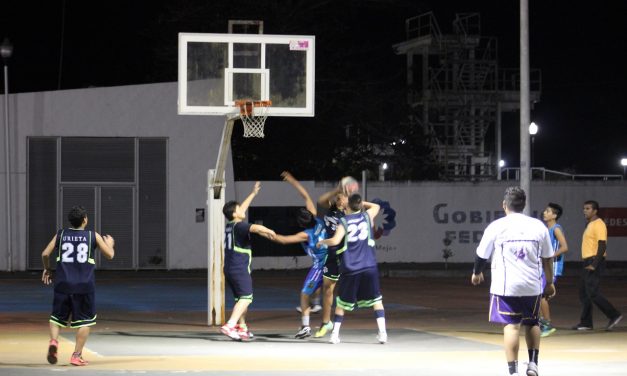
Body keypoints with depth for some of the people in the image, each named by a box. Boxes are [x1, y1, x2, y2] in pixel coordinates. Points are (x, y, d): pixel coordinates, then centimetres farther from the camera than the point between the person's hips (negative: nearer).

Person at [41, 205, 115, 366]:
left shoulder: (61, 234, 6)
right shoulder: (93, 236, 3)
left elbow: (45, 254, 3)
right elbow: (110, 255, 10)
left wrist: (47, 269, 21)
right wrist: (110, 243, 32)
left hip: (63, 283, 2)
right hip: (85, 285, -2)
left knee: (57, 316, 15)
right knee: (84, 320, 8)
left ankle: (53, 341, -12)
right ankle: (77, 355, 2)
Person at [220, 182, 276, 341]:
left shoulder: (230, 226, 14)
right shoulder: (239, 226, -11)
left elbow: (242, 208, 29)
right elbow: (256, 227, -32)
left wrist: (253, 194, 36)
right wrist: (269, 231, -15)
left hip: (229, 268, 9)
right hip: (240, 268, -9)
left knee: (241, 298, 18)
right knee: (246, 298, -12)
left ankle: (242, 328, 21)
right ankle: (229, 326, -27)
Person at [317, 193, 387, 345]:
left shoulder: (344, 222, -2)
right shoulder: (367, 216, 6)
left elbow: (335, 240, -16)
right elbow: (376, 206, 29)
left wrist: (323, 242, 2)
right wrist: (361, 202, 30)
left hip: (350, 269, -1)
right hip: (369, 267, 1)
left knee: (341, 302, 13)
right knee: (376, 300, 10)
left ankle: (335, 334, 12)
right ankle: (382, 333, -1)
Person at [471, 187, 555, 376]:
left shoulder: (496, 227, -4)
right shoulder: (539, 226, 3)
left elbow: (482, 255, 5)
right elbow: (547, 259, 9)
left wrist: (477, 273, 25)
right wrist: (549, 283, 21)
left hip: (506, 286, -3)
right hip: (532, 286, 3)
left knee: (511, 326, -2)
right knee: (531, 323, 21)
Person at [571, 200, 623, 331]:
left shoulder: (598, 225, -13)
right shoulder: (590, 225, 18)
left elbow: (602, 246, -20)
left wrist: (594, 264, -25)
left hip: (594, 262, -10)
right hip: (589, 263, 10)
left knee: (592, 293, -13)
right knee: (583, 293, 9)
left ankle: (614, 315, -7)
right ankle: (585, 323, 12)